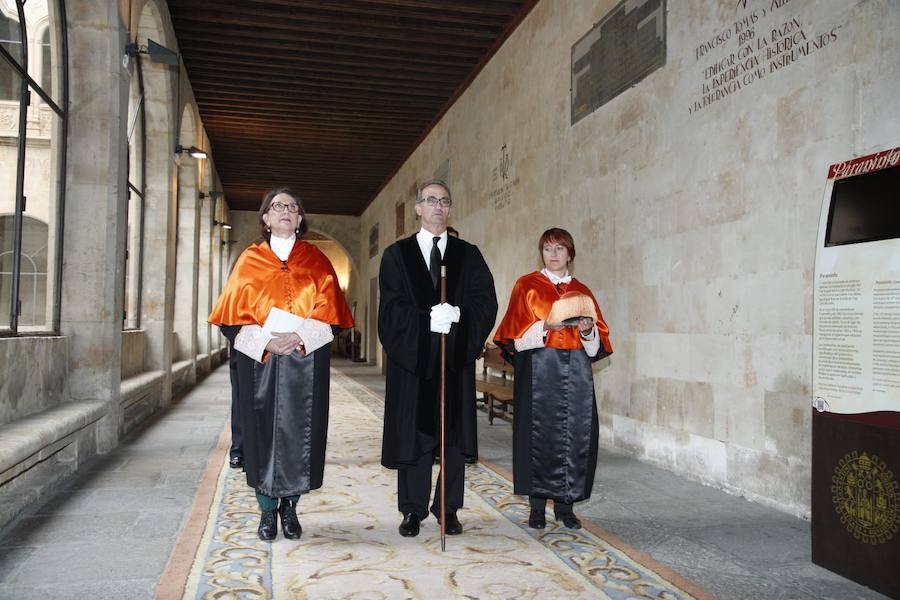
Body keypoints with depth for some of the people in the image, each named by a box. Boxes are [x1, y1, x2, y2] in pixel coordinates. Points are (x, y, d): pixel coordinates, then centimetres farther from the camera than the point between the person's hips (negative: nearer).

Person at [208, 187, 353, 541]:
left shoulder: (315, 260, 8)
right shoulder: (250, 260, 7)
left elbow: (330, 312, 1)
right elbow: (234, 314, 2)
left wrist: (298, 336, -14)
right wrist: (266, 341, -13)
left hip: (306, 361, 0)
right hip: (259, 360, 0)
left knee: (299, 431, 2)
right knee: (263, 430, 2)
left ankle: (290, 508, 17)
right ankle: (267, 510, 16)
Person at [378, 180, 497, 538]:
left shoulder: (468, 255, 10)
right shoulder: (397, 254, 6)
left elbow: (486, 303, -1)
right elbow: (392, 308, -5)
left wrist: (457, 314, -19)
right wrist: (428, 320, -20)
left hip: (456, 359, 1)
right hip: (412, 358, -1)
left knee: (453, 435, 5)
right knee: (413, 436, 4)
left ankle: (449, 509, 17)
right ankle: (413, 511, 16)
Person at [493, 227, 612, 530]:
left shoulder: (582, 291, 15)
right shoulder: (527, 285, 6)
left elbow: (599, 342, 12)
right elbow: (515, 333, -2)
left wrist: (588, 329, -9)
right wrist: (545, 327, -17)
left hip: (575, 373, 3)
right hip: (539, 371, -3)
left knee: (574, 435, 0)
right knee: (539, 435, -4)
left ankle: (565, 503, 12)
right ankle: (537, 505, 7)